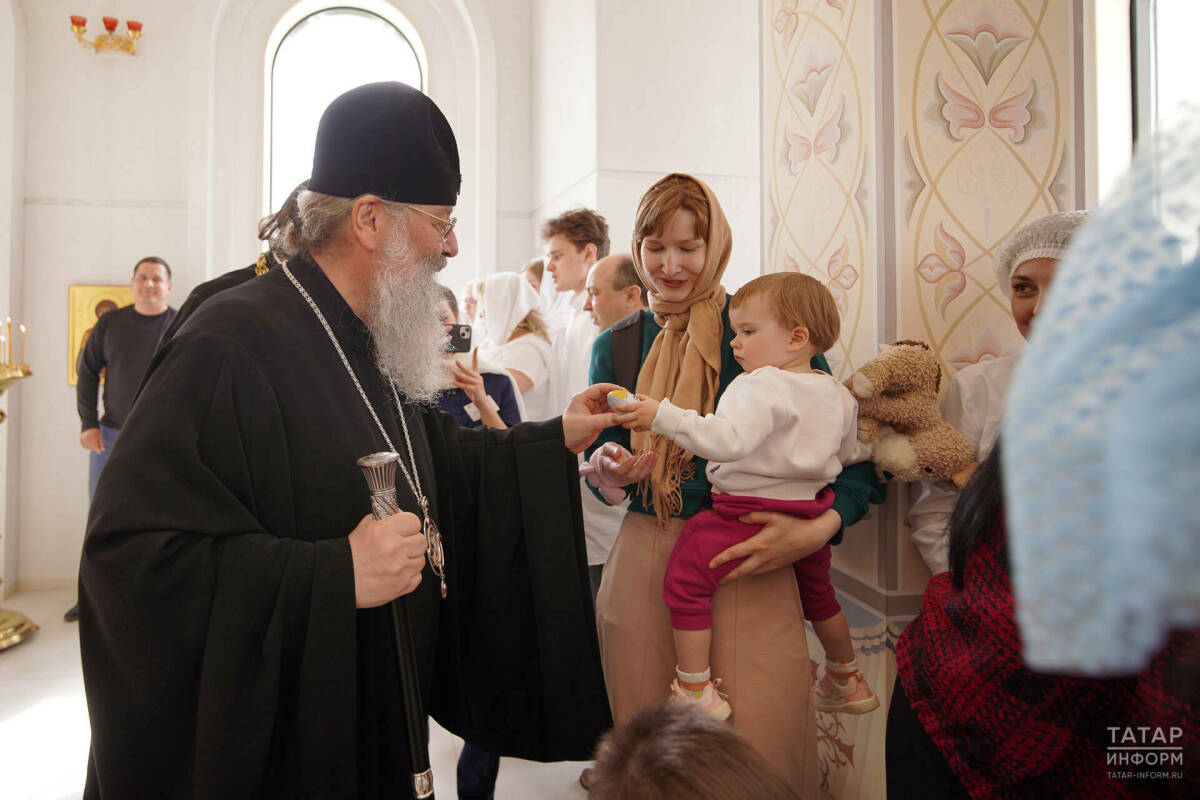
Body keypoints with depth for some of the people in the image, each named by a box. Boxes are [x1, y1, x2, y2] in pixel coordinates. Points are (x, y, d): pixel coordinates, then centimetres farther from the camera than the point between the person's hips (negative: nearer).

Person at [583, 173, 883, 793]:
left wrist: (819, 528, -20)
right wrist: (604, 467, -9)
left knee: (758, 749, 1)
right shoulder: (615, 346, 6)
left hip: (748, 563, -3)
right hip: (642, 561, 3)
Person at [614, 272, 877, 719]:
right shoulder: (837, 393, 7)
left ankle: (695, 692, 1)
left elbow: (727, 441, -34)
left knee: (685, 580, -2)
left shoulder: (759, 386, -18)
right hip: (811, 511, 9)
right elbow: (850, 452, 19)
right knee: (816, 592, 29)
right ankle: (846, 682, 49)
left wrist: (662, 417, -33)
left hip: (750, 514, -9)